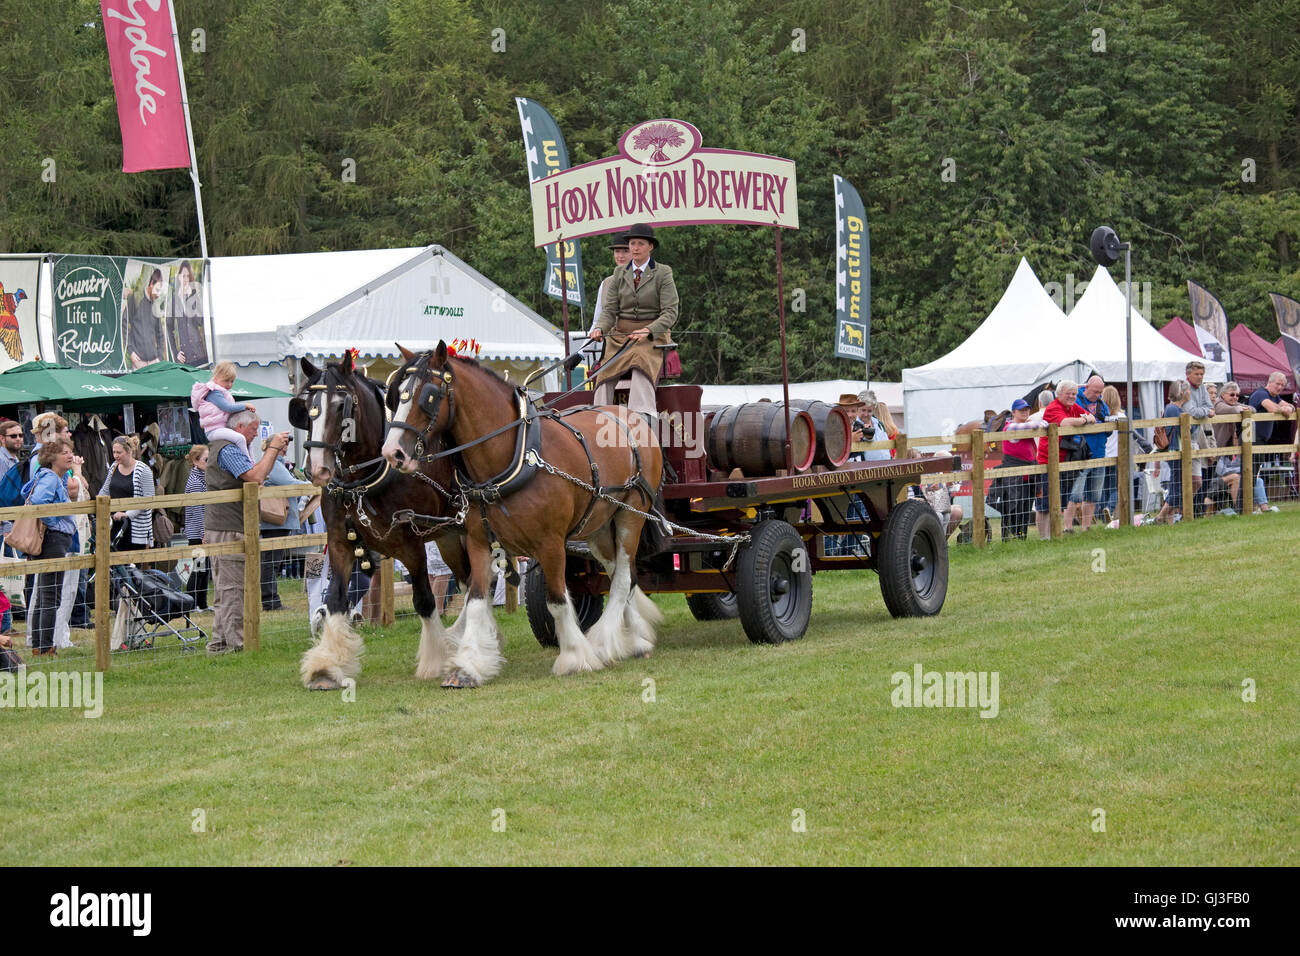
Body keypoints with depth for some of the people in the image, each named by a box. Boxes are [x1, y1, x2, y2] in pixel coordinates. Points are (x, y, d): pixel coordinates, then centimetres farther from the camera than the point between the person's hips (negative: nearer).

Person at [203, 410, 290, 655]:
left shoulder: (227, 448, 22)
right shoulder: (228, 449, -13)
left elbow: (255, 476, 27)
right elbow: (256, 477, -24)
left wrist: (273, 451, 17)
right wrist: (273, 448, -15)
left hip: (218, 528, 11)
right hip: (228, 530, -11)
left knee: (225, 590, 12)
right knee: (233, 589, -10)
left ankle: (219, 643, 14)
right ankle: (235, 643, -10)